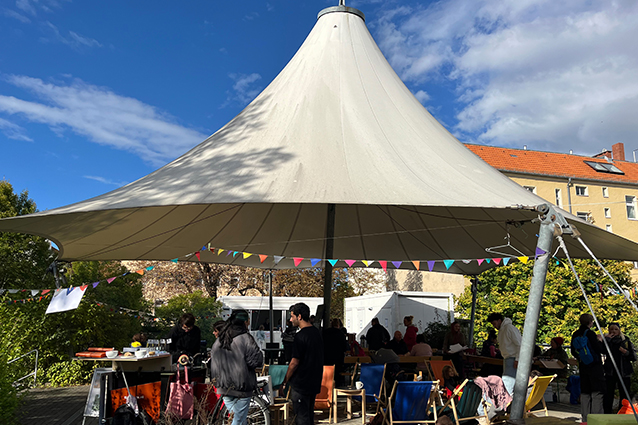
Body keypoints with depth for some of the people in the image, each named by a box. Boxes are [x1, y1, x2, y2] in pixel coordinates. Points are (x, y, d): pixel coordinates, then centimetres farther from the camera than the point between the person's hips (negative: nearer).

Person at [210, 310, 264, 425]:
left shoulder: (219, 340, 10)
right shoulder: (245, 338, -14)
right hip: (241, 388, -7)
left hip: (223, 388, 7)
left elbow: (213, 360, 18)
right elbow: (256, 360, -17)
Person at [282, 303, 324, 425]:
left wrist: (285, 381, -7)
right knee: (309, 414, 18)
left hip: (301, 384, -8)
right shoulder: (317, 332, 7)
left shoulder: (301, 336, -20)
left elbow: (295, 362, -18)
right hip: (314, 382, 9)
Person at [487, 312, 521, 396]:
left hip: (513, 360, -10)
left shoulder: (510, 328, -13)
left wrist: (517, 360, -20)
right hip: (507, 359, 10)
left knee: (507, 382, -15)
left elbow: (520, 344, -17)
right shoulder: (501, 330, 16)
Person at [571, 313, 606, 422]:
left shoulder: (575, 335, 7)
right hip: (595, 366, -6)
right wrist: (600, 340, 3)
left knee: (585, 392, 10)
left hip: (583, 367, 6)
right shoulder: (590, 333, -13)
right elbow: (600, 349, -13)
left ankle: (585, 418, 11)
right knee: (597, 392, -2)